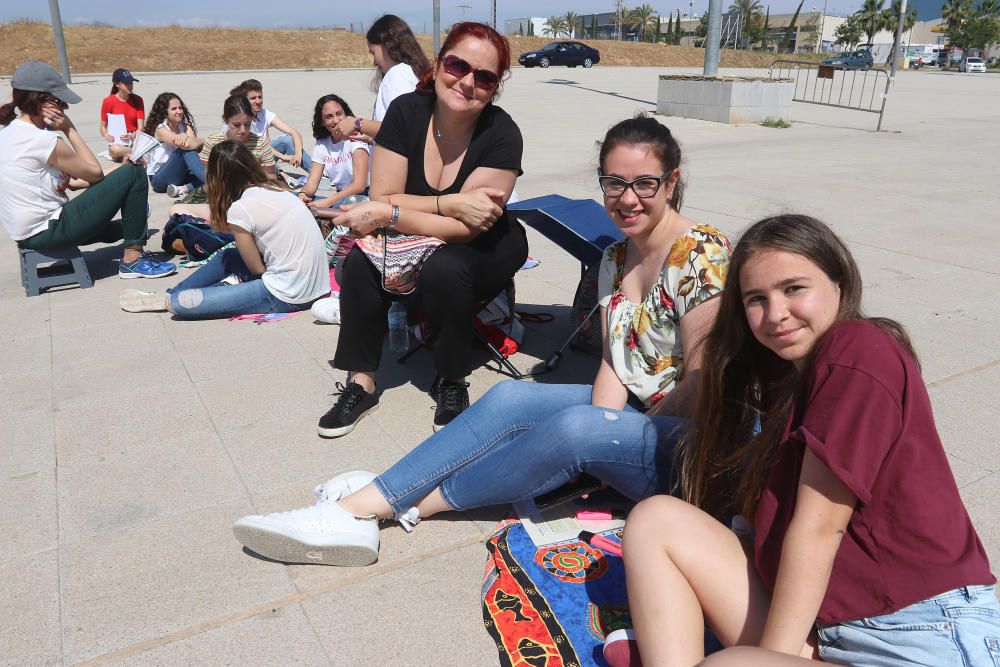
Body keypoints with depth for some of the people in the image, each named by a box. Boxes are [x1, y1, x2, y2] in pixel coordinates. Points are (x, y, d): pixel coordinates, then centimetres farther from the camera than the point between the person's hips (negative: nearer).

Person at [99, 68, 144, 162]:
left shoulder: (137, 100, 5)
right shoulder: (108, 101, -1)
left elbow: (140, 127, -1)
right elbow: (103, 126, 5)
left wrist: (132, 136, -23)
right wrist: (106, 135, -19)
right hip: (117, 141, -2)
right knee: (115, 149, -38)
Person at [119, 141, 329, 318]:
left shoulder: (240, 209, -13)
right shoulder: (277, 190, 8)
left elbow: (257, 269, -3)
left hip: (287, 295, -8)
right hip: (315, 284, 8)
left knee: (182, 303, -5)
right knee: (228, 257, 25)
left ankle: (168, 301, 26)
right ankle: (170, 295, 35)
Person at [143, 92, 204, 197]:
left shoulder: (185, 127, 7)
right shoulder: (160, 129, -9)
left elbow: (195, 142, -15)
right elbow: (182, 144, -28)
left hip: (179, 174, 6)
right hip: (159, 179, -6)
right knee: (186, 150, -31)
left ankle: (183, 189, -34)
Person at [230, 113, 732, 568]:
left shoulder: (701, 257, -17)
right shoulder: (615, 260, 7)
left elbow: (699, 386, -18)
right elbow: (615, 363, 3)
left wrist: (599, 434, -12)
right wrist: (595, 440, -15)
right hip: (636, 415, 7)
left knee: (576, 427, -31)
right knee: (510, 399, -11)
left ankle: (406, 504, -16)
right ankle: (359, 506, -16)